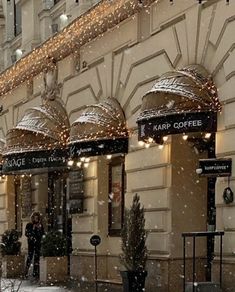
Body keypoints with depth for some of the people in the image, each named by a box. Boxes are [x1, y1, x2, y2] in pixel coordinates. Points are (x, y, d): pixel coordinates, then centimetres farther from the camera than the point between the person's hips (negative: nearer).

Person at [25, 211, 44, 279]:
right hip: (31, 243, -3)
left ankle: (35, 273, 3)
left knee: (37, 257, 0)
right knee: (30, 256, -9)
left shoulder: (40, 225, 13)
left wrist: (39, 229, -5)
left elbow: (42, 234, 10)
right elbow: (26, 233, -1)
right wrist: (33, 229, -11)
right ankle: (26, 273, -6)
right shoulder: (29, 225, 5)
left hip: (38, 243, 3)